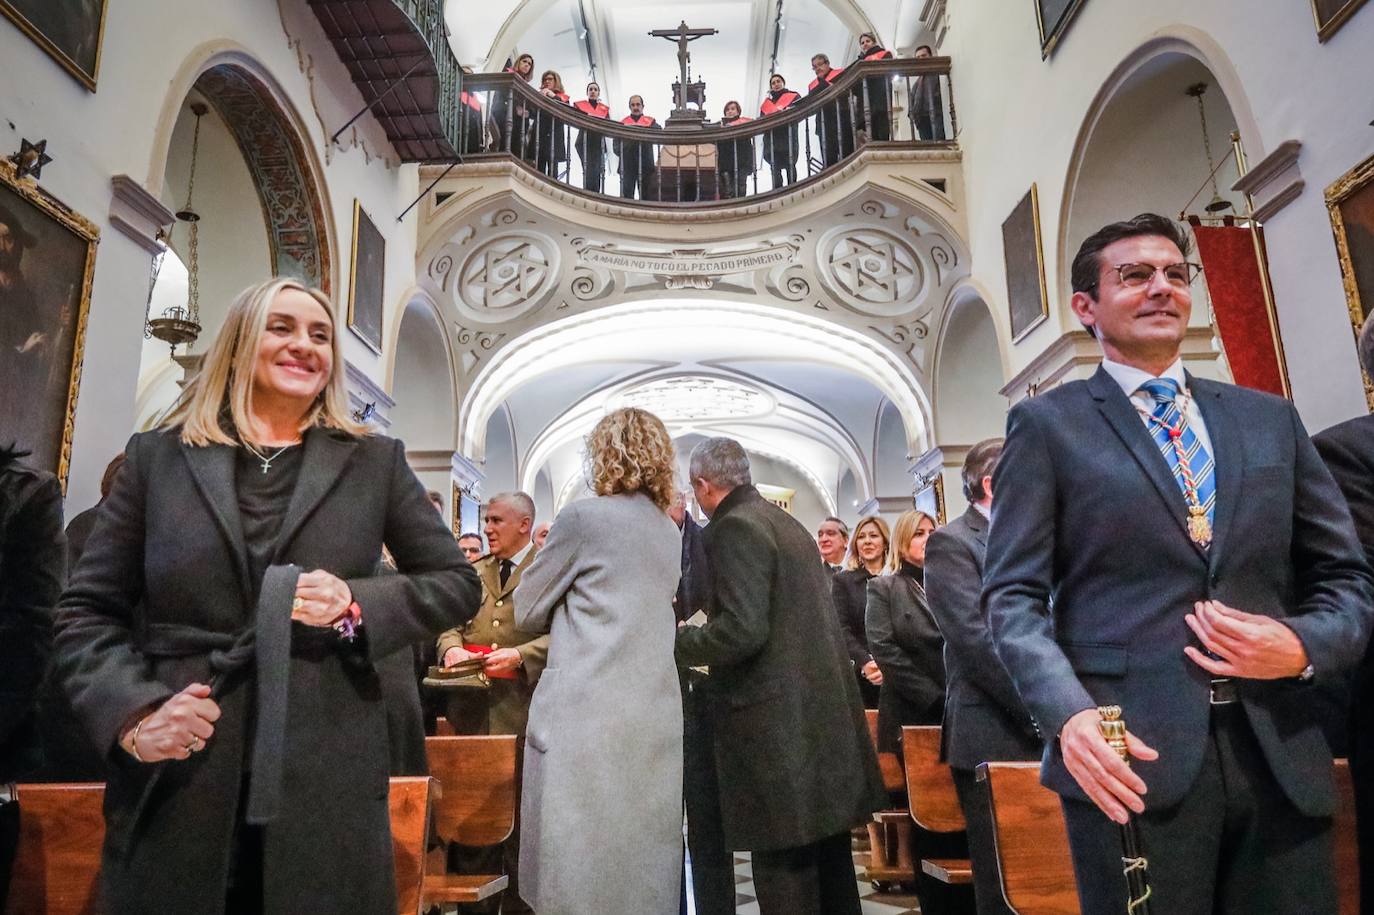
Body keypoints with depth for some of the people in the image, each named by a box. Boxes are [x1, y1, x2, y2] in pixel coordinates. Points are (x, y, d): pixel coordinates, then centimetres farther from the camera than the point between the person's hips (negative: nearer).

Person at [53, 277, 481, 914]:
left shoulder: (375, 461, 4)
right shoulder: (157, 456, 6)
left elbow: (455, 583, 6)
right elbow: (86, 611, 8)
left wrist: (359, 602, -11)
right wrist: (132, 712, -9)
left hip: (328, 783, 0)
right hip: (174, 785, 1)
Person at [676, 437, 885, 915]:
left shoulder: (734, 527, -13)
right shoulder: (786, 521, 15)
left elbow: (742, 629, -21)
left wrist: (675, 642, -7)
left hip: (776, 720, -9)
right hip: (822, 709, 9)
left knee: (785, 865, 0)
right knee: (828, 854, 18)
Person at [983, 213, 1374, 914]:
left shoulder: (1269, 417, 14)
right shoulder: (1046, 425, 1)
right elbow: (1013, 594, -5)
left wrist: (1305, 647, -7)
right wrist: (1069, 713, -20)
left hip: (1279, 756, 4)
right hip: (1133, 758, -4)